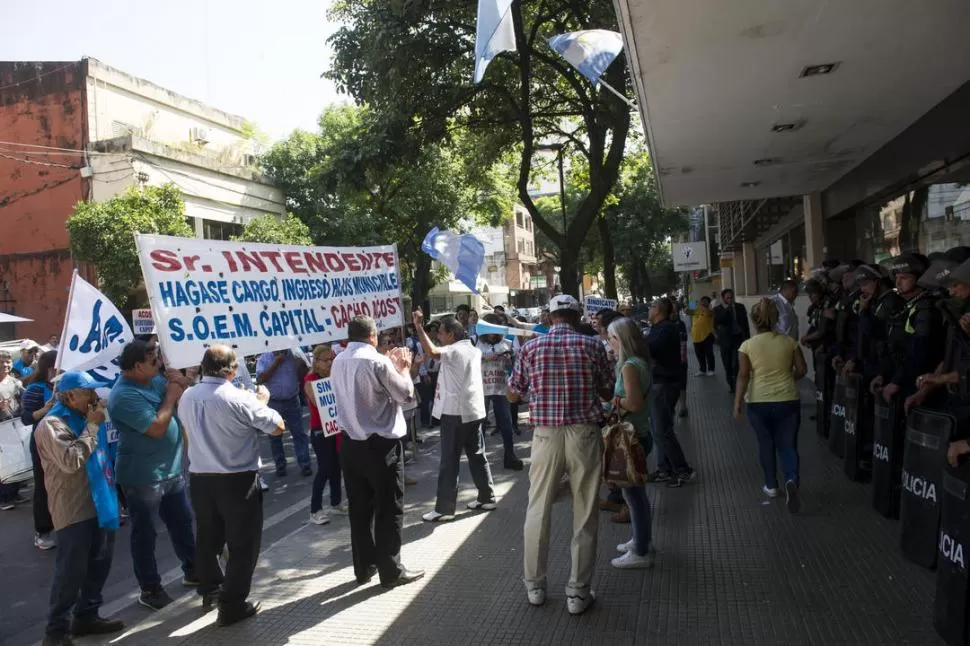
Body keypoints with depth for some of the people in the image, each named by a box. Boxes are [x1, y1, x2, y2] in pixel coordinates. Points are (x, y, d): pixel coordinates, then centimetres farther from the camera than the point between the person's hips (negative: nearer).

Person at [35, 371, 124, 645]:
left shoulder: (82, 418, 16)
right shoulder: (52, 424, -12)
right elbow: (71, 461, -26)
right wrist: (93, 426, -19)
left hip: (98, 505, 9)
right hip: (74, 511, -9)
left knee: (99, 565, 16)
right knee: (71, 572, -6)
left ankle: (87, 616, 29)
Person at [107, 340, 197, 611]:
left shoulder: (155, 380, 4)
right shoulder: (124, 396, -22)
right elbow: (157, 428, -26)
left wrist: (182, 385, -7)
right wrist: (171, 396, -17)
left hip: (171, 470, 9)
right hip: (143, 478, -8)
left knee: (182, 523, 19)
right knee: (145, 533, 6)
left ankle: (192, 571, 35)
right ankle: (149, 589, 18)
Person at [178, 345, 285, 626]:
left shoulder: (186, 398, 1)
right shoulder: (240, 398, -19)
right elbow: (277, 427, -12)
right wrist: (263, 401, 5)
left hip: (200, 478, 7)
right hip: (238, 480, -6)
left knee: (208, 537, 21)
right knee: (243, 542, 5)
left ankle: (210, 590, 37)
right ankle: (232, 605, 8)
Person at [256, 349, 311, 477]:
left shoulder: (293, 356, -1)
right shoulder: (264, 359, -4)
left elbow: (303, 377, 1)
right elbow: (260, 379, -16)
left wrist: (301, 364, -18)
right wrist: (276, 363, -19)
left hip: (292, 401, 1)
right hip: (273, 403, 0)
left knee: (299, 434, 0)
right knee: (275, 437, 8)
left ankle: (305, 465, 3)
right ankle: (280, 465, 20)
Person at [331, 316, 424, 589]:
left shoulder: (338, 362, 6)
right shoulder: (378, 361, -17)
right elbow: (406, 394, -10)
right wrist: (403, 367, 5)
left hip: (350, 443, 7)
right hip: (381, 444, -7)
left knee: (360, 508, 14)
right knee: (389, 509, 5)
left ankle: (364, 567, 24)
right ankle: (391, 571, 12)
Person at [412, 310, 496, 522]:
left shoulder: (454, 350, -14)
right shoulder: (473, 350, 13)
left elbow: (432, 352, -32)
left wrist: (419, 327, -32)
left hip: (456, 412, -8)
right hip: (474, 410, 8)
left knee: (449, 462, -3)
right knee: (477, 456, 15)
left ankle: (444, 509, 1)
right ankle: (487, 498, 22)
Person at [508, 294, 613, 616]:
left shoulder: (531, 347, 0)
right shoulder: (592, 345, -3)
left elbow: (512, 395, 11)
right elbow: (608, 393, 7)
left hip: (546, 435, 1)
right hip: (584, 434, -1)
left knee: (538, 512, 14)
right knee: (584, 516, 9)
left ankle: (535, 586, 24)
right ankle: (578, 592, 15)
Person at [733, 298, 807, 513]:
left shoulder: (747, 345, -7)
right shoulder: (789, 341, -2)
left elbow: (743, 376, -11)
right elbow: (801, 370, 4)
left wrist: (737, 405, -8)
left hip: (759, 403, -1)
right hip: (788, 401, 1)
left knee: (766, 444, 18)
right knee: (787, 445, 10)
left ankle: (771, 485, 28)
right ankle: (791, 480, -14)